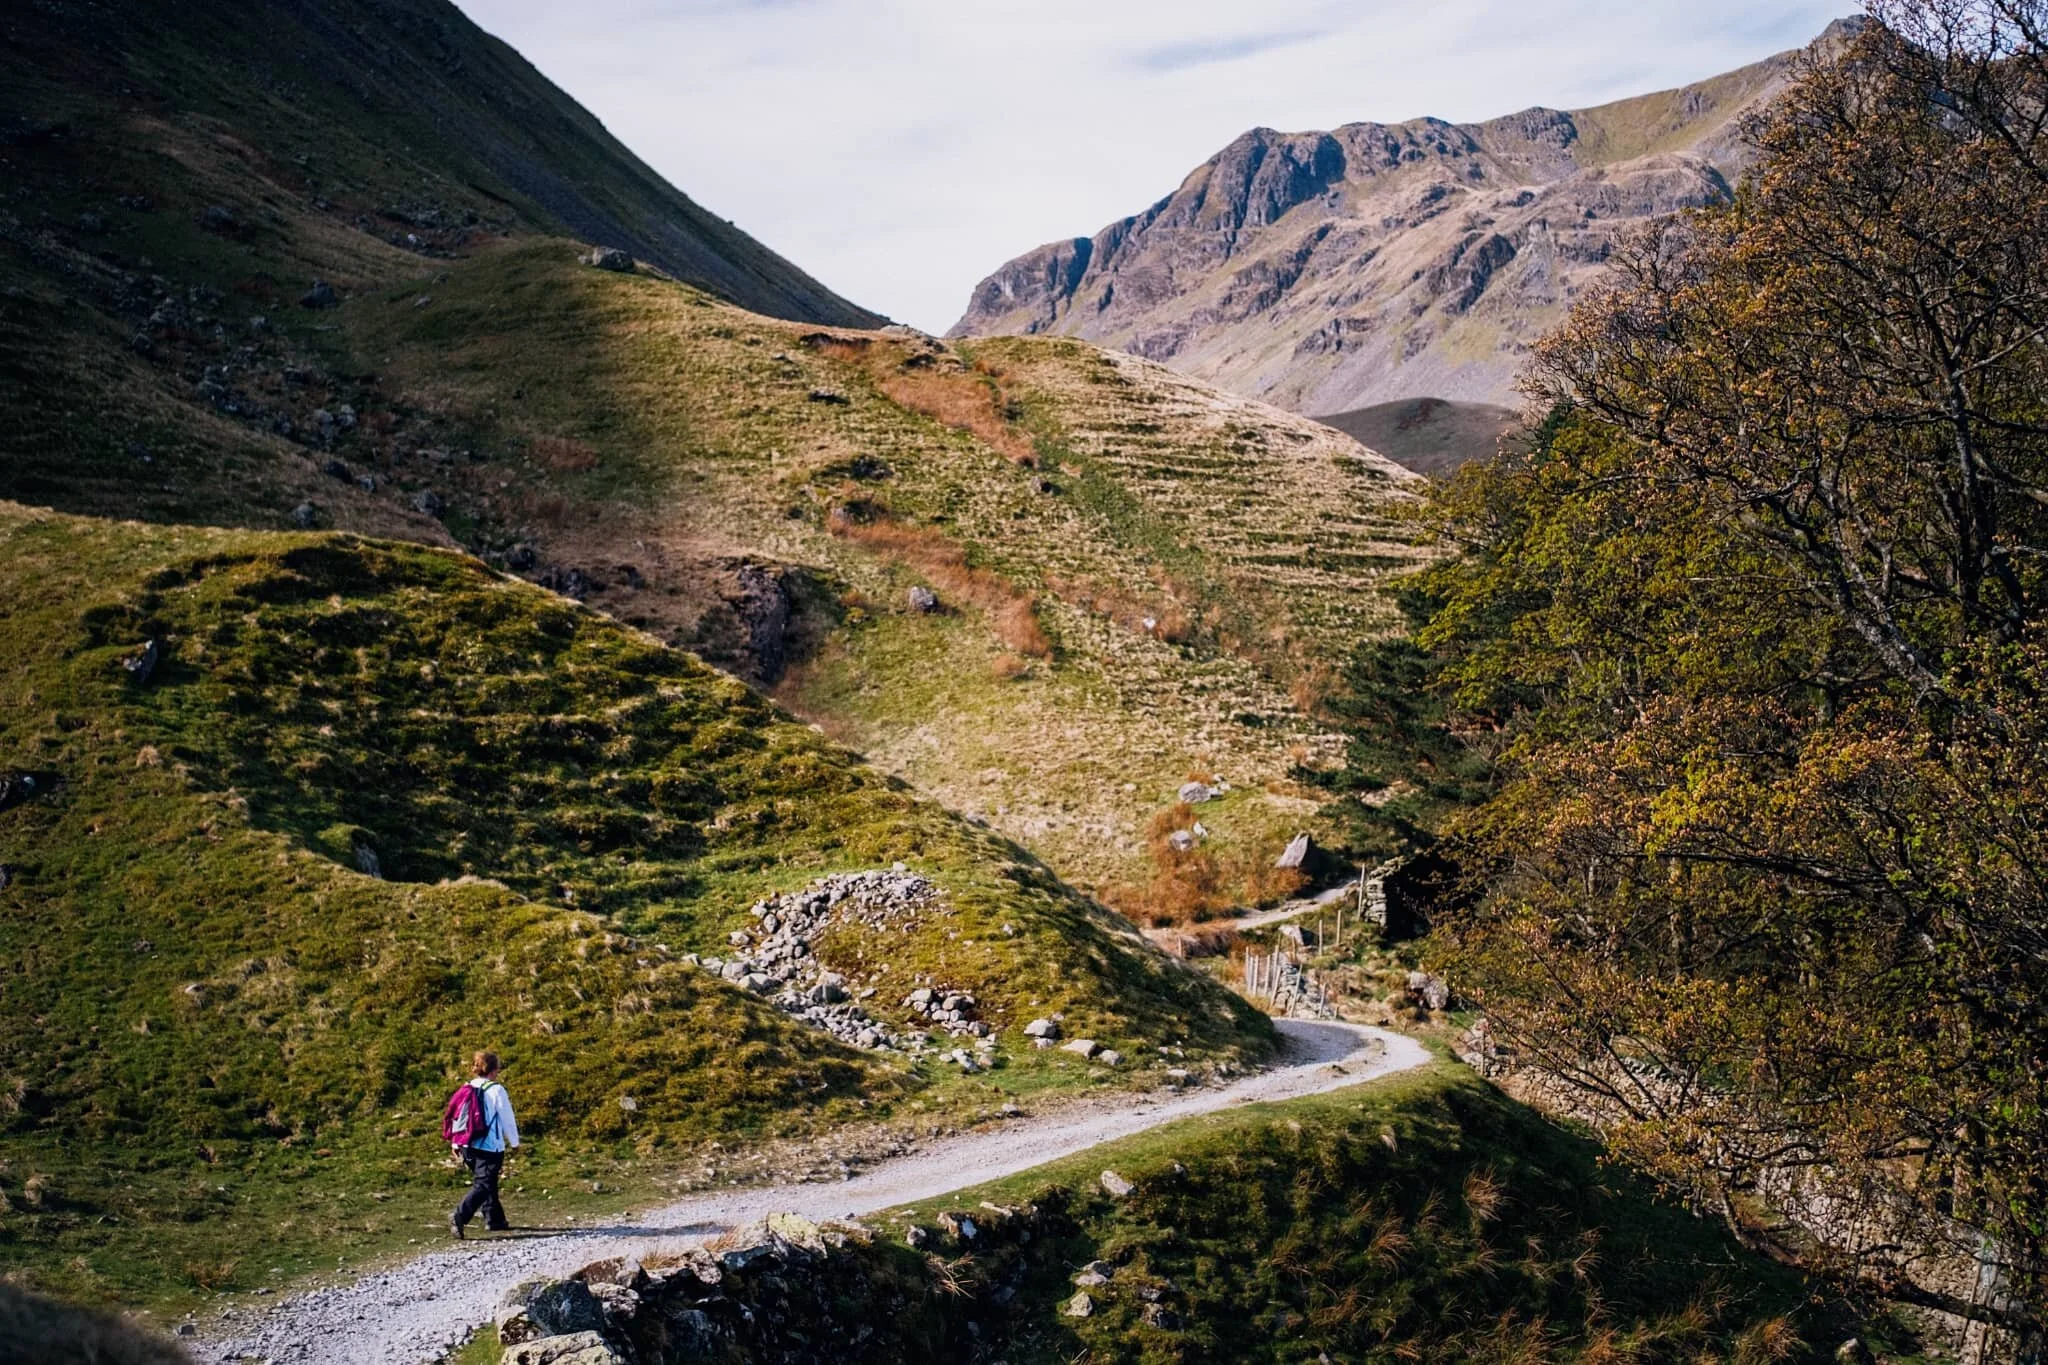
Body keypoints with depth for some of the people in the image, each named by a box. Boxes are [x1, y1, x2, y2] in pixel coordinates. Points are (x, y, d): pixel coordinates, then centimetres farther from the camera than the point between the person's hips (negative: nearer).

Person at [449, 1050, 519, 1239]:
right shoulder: (496, 1090, -11)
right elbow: (508, 1119, -6)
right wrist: (514, 1143, 8)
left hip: (469, 1146, 7)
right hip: (490, 1147, -7)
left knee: (485, 1181, 21)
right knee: (483, 1185, -7)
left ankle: (494, 1219, 28)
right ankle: (460, 1216, -24)